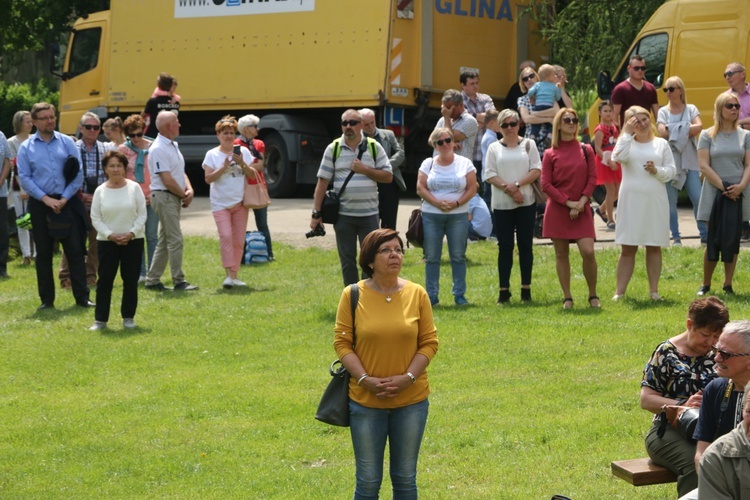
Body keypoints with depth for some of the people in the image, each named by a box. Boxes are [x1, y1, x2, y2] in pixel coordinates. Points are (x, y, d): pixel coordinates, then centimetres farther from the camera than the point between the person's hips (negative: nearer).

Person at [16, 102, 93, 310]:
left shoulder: (67, 143, 3)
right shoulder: (26, 148, 2)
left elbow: (78, 173, -1)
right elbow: (24, 178, -2)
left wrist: (64, 198, -10)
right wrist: (46, 199, -11)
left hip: (67, 203, 0)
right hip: (40, 205, 0)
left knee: (75, 250, -1)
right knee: (43, 253, 6)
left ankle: (82, 296, 4)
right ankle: (47, 299, 12)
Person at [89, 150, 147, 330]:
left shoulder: (134, 188, -1)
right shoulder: (100, 191, 0)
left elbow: (142, 214, -1)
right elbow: (95, 218, 0)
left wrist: (131, 233, -13)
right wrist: (110, 235, -13)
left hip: (133, 240, 0)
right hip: (107, 241, 0)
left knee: (130, 280, 3)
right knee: (104, 280, -2)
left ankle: (128, 317, 15)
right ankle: (100, 319, 2)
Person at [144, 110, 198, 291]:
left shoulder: (173, 146, 15)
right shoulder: (158, 149, -16)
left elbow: (180, 172, 18)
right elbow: (167, 180, -19)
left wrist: (189, 189, 0)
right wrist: (184, 195, -8)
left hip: (175, 197, 10)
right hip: (164, 197, -10)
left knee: (164, 241, 12)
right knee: (175, 240, -9)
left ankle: (152, 280, 17)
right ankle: (179, 281, -5)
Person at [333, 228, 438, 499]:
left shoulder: (416, 294, -1)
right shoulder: (353, 295, -5)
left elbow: (429, 342, 0)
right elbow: (342, 343, -5)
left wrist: (408, 378, -14)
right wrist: (365, 379, -16)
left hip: (411, 401, 1)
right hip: (366, 401, -1)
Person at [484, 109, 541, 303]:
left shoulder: (528, 145, 6)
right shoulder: (494, 148, 7)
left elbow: (537, 170, -2)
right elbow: (490, 175, -1)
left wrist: (517, 185, -14)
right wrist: (508, 189, -13)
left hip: (526, 203, 0)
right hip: (502, 205, 0)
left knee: (526, 245, 2)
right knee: (504, 247, 1)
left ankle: (526, 288, 7)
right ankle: (504, 290, 3)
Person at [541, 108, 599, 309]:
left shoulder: (586, 150, 7)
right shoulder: (550, 154, 2)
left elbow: (592, 179, 4)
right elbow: (545, 184, -3)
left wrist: (581, 202, -10)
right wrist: (568, 202, -11)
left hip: (582, 210, 0)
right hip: (557, 210, 0)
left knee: (588, 251, -12)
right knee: (561, 254, 2)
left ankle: (593, 295, 4)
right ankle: (567, 297, 11)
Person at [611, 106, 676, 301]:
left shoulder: (661, 144, 9)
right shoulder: (627, 142, 4)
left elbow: (670, 170, 6)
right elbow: (618, 157, -18)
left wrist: (657, 171, -13)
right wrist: (627, 133, -13)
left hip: (656, 200, 2)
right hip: (631, 200, -2)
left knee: (654, 247, 6)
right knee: (628, 248, 0)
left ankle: (654, 290, 13)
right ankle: (620, 291, 3)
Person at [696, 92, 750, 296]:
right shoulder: (708, 136, 1)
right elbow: (704, 166, -6)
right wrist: (723, 187, -14)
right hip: (714, 193, -2)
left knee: (733, 240, 4)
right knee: (713, 240, -1)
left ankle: (728, 285, 11)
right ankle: (705, 285, 9)